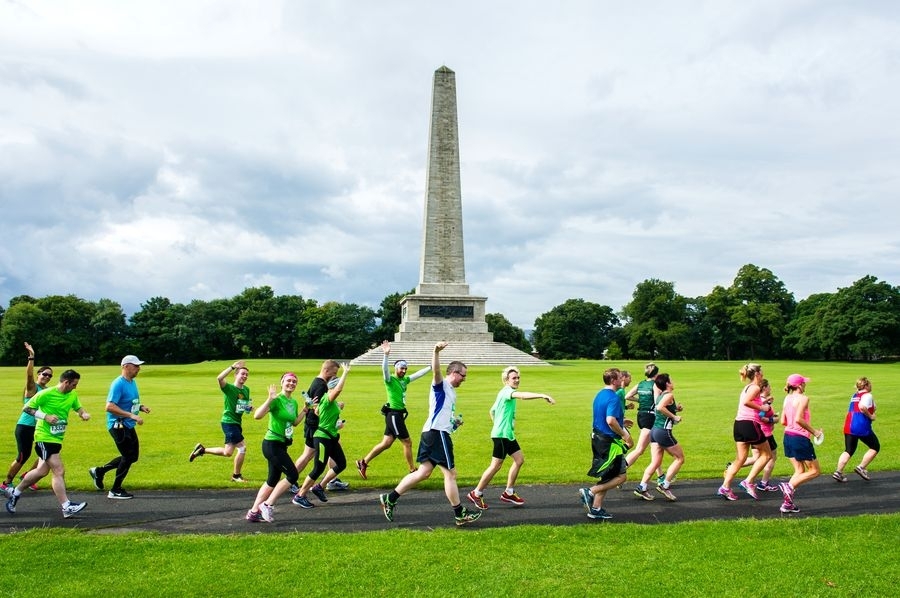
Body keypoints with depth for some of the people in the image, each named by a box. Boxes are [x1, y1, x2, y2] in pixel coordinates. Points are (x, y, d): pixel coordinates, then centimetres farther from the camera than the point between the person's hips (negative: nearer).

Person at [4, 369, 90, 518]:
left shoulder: (72, 395, 3)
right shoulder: (46, 394, -15)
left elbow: (78, 408, 15)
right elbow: (26, 408, -8)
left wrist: (84, 414, -8)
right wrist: (45, 416, -19)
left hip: (57, 439, 8)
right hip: (44, 437, -8)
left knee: (42, 471, 18)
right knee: (59, 471, -12)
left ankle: (14, 492, 39)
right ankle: (67, 507, -11)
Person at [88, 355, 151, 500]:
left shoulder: (132, 382, 9)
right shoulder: (118, 384, -19)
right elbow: (109, 407, -27)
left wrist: (141, 407, 3)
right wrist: (131, 415, -29)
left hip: (129, 426, 9)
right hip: (118, 426, -9)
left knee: (133, 456, 16)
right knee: (128, 457, -3)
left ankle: (99, 471, 28)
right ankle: (115, 491, 13)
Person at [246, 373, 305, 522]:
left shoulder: (294, 402, 9)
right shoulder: (277, 400, -16)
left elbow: (295, 423, 21)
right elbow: (257, 415, -27)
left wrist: (305, 409, 11)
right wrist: (270, 399, -34)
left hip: (281, 445, 9)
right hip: (272, 444, -9)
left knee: (272, 481, 14)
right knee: (293, 475, -11)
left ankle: (254, 512, 24)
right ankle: (268, 505, 0)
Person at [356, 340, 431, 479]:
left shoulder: (404, 380, 13)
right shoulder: (390, 380, -9)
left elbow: (419, 374, 17)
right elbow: (384, 369, -27)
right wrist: (386, 355, -41)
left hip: (398, 415, 8)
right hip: (393, 415, -8)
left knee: (386, 443, 10)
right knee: (408, 442, -1)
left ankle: (363, 463, 18)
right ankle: (413, 471, 10)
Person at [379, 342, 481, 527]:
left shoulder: (451, 391, 23)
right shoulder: (441, 385, -6)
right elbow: (435, 370, -29)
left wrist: (454, 421, 22)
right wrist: (436, 351, -45)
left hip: (432, 434, 10)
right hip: (437, 433, -10)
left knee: (424, 472, 8)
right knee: (450, 473, -3)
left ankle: (390, 499, 10)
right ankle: (460, 514, 5)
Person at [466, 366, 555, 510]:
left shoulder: (505, 393, 16)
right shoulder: (507, 391, -16)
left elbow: (492, 411, 26)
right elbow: (522, 395, -38)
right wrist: (543, 395, -47)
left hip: (508, 434, 10)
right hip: (502, 435, -10)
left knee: (519, 459, 10)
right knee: (496, 465, -4)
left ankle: (508, 493, 18)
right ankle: (476, 494, 8)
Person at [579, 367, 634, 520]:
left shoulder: (599, 395, 11)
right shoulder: (613, 398, -19)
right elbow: (611, 421, -29)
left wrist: (621, 421, 24)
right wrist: (624, 434, -17)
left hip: (597, 438, 9)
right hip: (609, 442, -9)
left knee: (606, 477, 17)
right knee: (621, 476, 2)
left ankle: (596, 509, 18)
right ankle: (590, 492, -6)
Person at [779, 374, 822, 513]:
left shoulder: (787, 399, 9)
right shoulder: (803, 398, -13)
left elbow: (783, 421, 8)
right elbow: (798, 419, -25)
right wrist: (814, 431, -15)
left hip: (788, 437, 8)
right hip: (800, 438, -8)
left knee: (800, 471, 16)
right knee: (814, 471, 6)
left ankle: (788, 503, 7)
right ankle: (789, 486, -13)